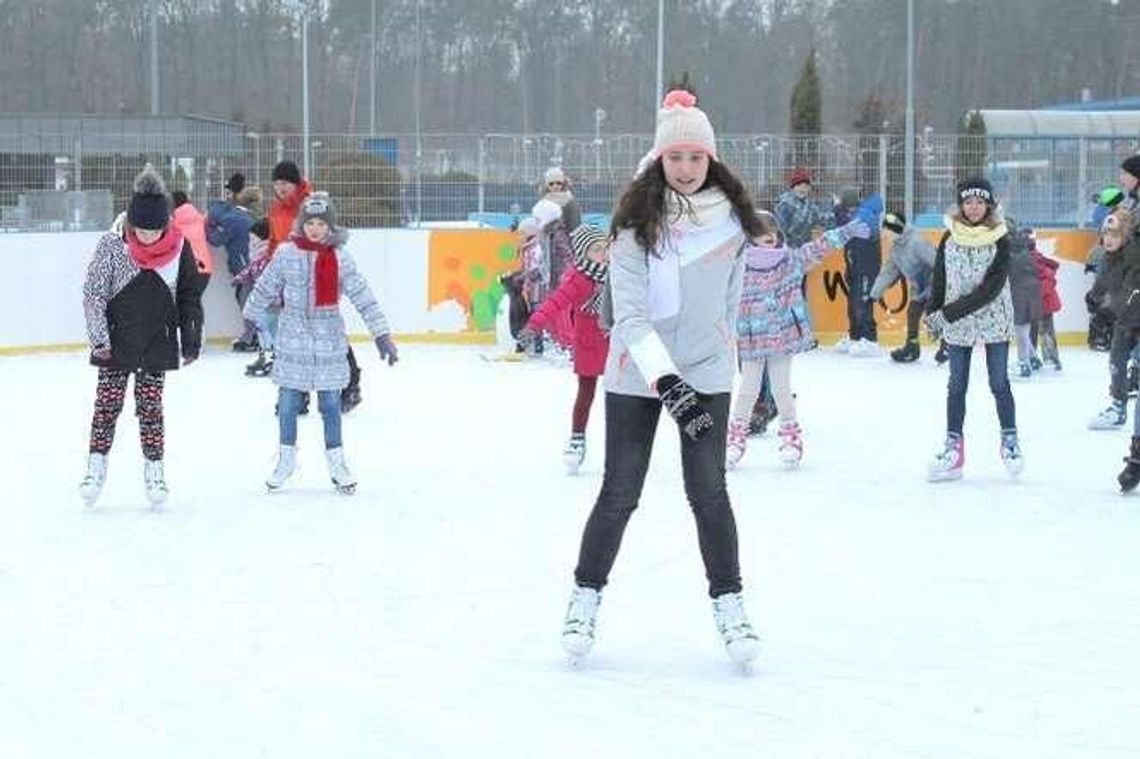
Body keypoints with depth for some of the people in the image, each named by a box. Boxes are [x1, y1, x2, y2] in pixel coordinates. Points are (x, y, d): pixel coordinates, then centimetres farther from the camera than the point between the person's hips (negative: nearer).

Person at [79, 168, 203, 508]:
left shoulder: (179, 248, -6)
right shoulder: (112, 246, -11)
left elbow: (190, 295, 5)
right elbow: (93, 292, -6)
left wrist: (191, 340, 6)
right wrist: (99, 338, -9)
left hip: (158, 344, 1)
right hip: (116, 343, -1)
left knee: (151, 406, 5)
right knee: (108, 404, 2)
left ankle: (154, 470, 14)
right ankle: (96, 467, 12)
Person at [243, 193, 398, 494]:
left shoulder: (339, 258, -2)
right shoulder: (287, 255, -3)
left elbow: (362, 296, -1)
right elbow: (264, 289, 7)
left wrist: (381, 334, -3)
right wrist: (252, 322, 12)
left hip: (330, 342, 0)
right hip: (293, 339, 0)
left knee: (330, 404, 7)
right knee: (288, 403, 7)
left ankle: (336, 462, 18)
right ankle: (286, 459, 23)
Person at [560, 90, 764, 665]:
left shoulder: (731, 218, -2)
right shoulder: (638, 221, -13)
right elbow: (629, 313, -19)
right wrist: (665, 379, -28)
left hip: (706, 373, 2)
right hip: (637, 374, -2)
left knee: (708, 492, -1)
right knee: (619, 493, 3)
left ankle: (728, 605, 12)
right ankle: (586, 596, 21)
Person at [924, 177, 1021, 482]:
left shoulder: (999, 240, -9)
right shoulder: (950, 238, 0)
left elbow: (993, 287, -16)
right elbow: (939, 279, 8)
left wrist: (951, 311, -20)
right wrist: (934, 314, 3)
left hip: (994, 321, -2)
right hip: (956, 324, 3)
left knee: (999, 383, 4)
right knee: (957, 386, 8)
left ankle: (1010, 440, 18)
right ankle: (953, 447, 13)